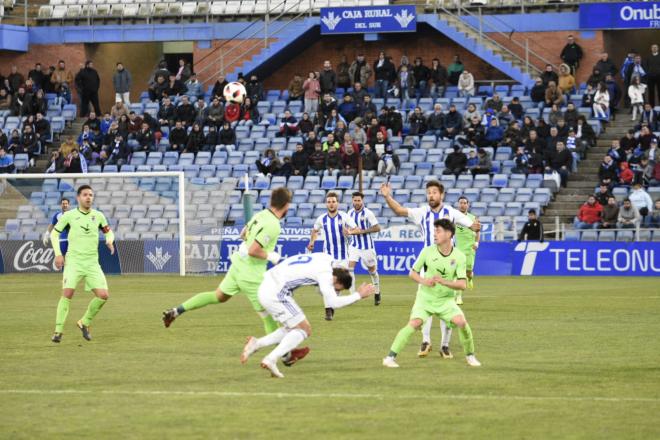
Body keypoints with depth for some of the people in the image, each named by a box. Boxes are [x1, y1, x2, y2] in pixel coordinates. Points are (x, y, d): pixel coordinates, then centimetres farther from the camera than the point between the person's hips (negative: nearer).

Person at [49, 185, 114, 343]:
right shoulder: (69, 216, 0)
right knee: (67, 293, -17)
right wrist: (58, 254, -3)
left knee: (103, 295, -8)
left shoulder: (98, 216, 7)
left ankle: (85, 323, 14)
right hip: (73, 261, -3)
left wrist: (109, 241, -2)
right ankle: (58, 330, -6)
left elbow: (108, 231, 21)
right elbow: (54, 233, 8)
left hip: (92, 263, 3)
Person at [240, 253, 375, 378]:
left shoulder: (325, 259, 13)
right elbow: (332, 302, -19)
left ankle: (256, 344, 7)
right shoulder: (325, 273, -15)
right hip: (276, 294, -9)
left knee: (295, 329, 16)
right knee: (304, 330, -3)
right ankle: (270, 360, -12)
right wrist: (358, 295, -11)